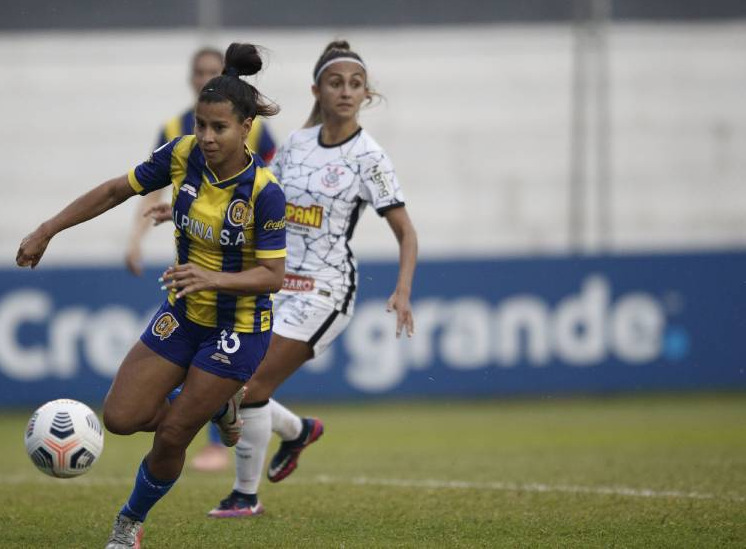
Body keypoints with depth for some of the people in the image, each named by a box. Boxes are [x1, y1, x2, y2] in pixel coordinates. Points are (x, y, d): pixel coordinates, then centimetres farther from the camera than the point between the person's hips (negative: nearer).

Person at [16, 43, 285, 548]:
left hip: (239, 327, -5)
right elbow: (117, 190, 0)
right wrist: (47, 231, -1)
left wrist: (211, 278, -39)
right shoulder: (184, 154, -12)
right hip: (185, 312, 5)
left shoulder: (264, 191, -26)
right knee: (121, 417, -2)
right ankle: (215, 405, 25)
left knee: (171, 436, -3)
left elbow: (273, 276, -22)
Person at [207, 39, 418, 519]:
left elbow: (406, 233, -9)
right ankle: (298, 431, 33)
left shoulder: (368, 158, -10)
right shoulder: (296, 144, 7)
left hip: (324, 290, -6)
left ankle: (247, 496, 3)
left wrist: (403, 291, -25)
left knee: (251, 386, -14)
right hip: (277, 281, 6)